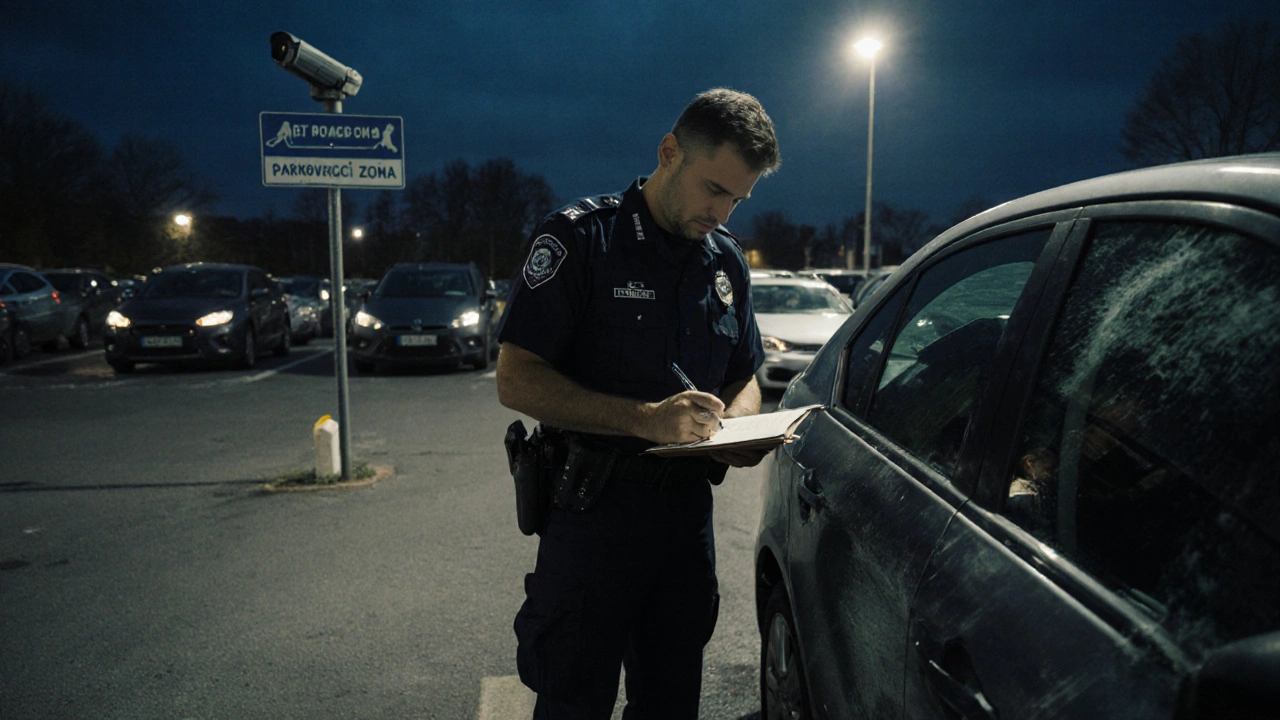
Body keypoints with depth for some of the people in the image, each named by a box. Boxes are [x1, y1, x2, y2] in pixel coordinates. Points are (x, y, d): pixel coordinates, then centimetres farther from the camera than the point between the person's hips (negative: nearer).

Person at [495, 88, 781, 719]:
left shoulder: (726, 261, 10)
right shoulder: (579, 238, -9)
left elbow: (745, 379, 19)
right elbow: (516, 380, -15)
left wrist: (737, 424, -5)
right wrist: (645, 418, -24)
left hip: (688, 509, 6)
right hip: (594, 508, -5)